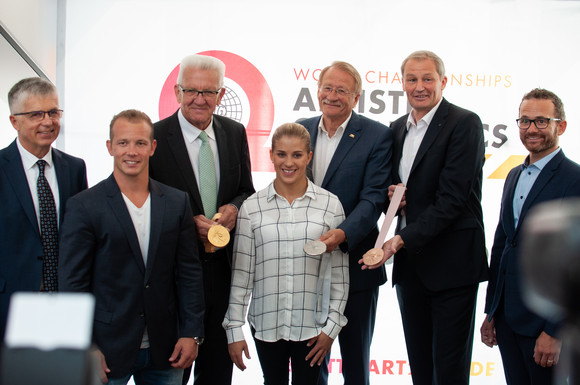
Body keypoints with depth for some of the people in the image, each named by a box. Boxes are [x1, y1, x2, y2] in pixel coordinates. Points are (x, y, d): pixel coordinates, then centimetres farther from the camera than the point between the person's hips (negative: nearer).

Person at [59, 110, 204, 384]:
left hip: (165, 350, 3)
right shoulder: (84, 206, -5)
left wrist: (191, 333, 1)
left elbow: (189, 272, 7)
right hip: (108, 349, -3)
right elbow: (73, 283, -6)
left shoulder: (177, 202, 6)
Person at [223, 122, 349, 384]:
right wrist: (234, 329, 0)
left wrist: (332, 326, -2)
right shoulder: (252, 207, -1)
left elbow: (340, 272, 1)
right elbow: (241, 272, 2)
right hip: (266, 324, 1)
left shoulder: (330, 204, -1)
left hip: (312, 324, -1)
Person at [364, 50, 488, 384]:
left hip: (451, 262, -7)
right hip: (409, 259, 7)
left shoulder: (464, 123, -10)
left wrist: (402, 240, -23)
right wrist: (395, 196, -1)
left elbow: (452, 198, -18)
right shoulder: (398, 128, 13)